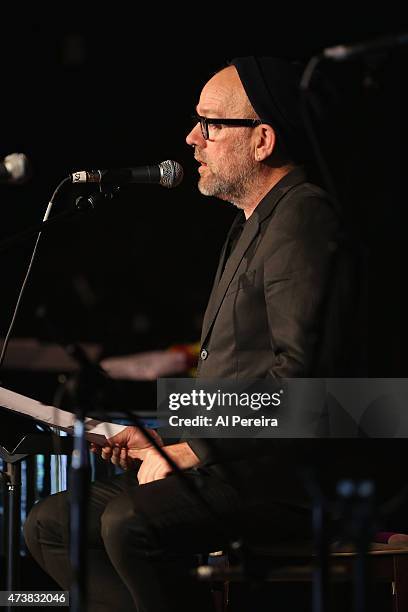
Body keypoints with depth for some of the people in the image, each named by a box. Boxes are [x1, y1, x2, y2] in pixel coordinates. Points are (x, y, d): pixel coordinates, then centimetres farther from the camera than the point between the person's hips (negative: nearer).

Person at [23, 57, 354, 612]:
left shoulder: (302, 217, -11)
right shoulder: (252, 225, 23)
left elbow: (301, 368, -22)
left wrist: (192, 450, -18)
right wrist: (164, 436, 12)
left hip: (286, 473, -11)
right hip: (224, 468, 11)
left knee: (130, 523, -33)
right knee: (49, 524, 2)